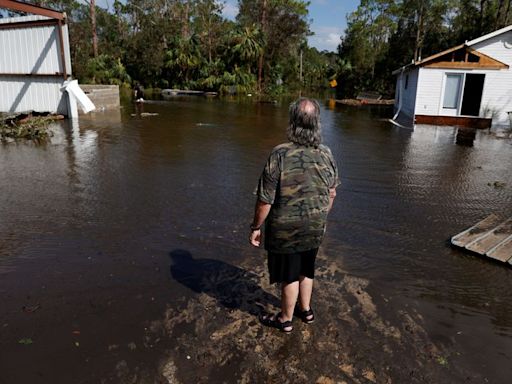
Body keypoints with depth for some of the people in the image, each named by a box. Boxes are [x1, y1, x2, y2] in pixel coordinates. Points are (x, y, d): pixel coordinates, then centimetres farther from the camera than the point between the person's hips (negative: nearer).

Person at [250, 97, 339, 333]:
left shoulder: (280, 155, -24)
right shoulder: (326, 154, -7)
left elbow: (265, 200, -21)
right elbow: (332, 193, 5)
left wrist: (256, 227, -7)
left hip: (286, 230, -5)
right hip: (315, 228, 5)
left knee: (289, 276, 13)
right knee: (306, 270, 26)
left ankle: (285, 320, 34)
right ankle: (305, 310, 46)